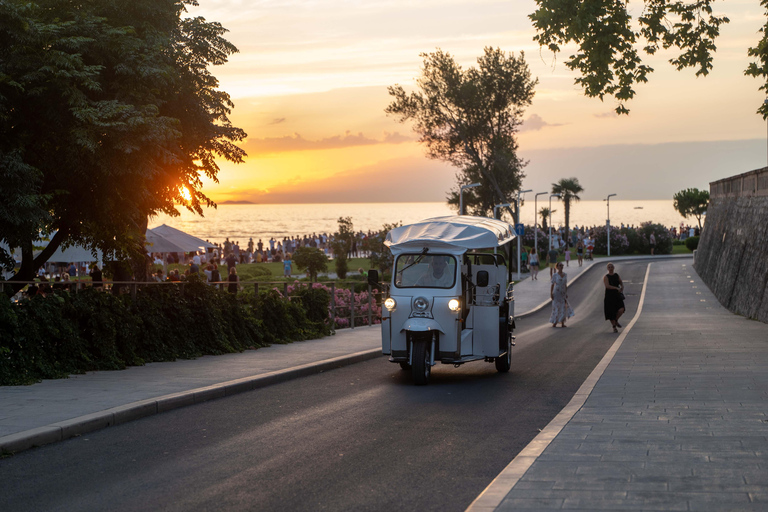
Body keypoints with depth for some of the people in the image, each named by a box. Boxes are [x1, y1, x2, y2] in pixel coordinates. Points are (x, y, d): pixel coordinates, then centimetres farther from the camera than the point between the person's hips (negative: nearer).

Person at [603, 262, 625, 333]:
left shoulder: (617, 275, 10)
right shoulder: (606, 277, -6)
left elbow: (621, 283, 16)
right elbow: (607, 286, -19)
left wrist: (622, 288, -7)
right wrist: (616, 288, -28)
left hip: (617, 295, 3)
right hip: (609, 296, -3)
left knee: (621, 310, -14)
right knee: (611, 312, -2)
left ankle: (616, 320, 15)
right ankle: (614, 327, 14)